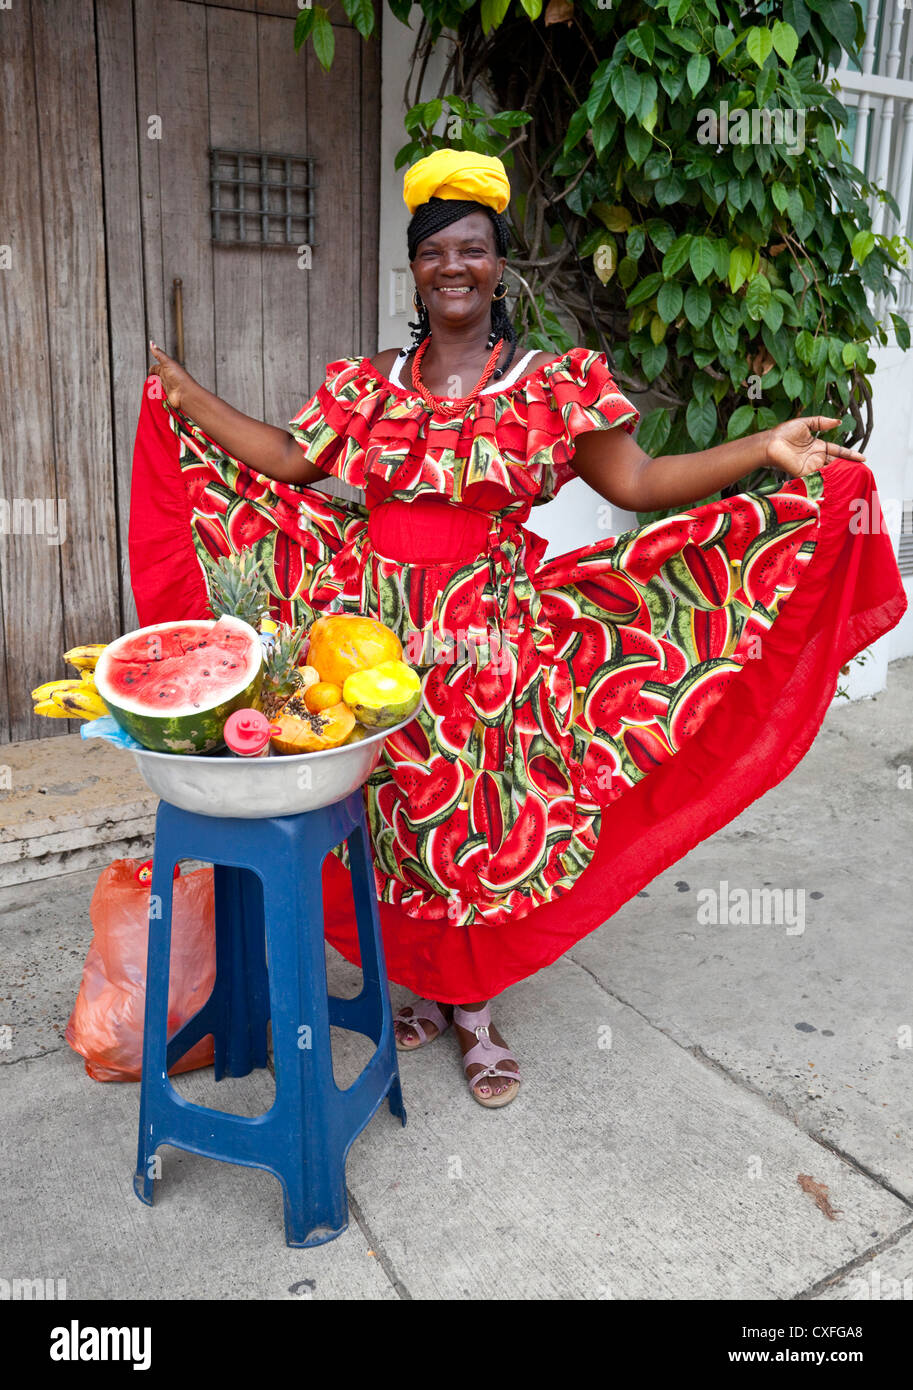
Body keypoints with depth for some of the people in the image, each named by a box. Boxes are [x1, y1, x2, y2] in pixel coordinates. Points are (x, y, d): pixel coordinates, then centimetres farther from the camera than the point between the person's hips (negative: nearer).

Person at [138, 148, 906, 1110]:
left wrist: (765, 450, -15)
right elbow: (287, 462, 9)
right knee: (397, 818, 10)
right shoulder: (369, 383, 9)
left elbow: (637, 482, -6)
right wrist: (186, 398, 10)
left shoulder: (555, 384, 0)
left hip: (493, 633, -2)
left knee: (482, 821, 4)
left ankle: (473, 1008, 25)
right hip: (381, 631, 3)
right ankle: (422, 987, 32)